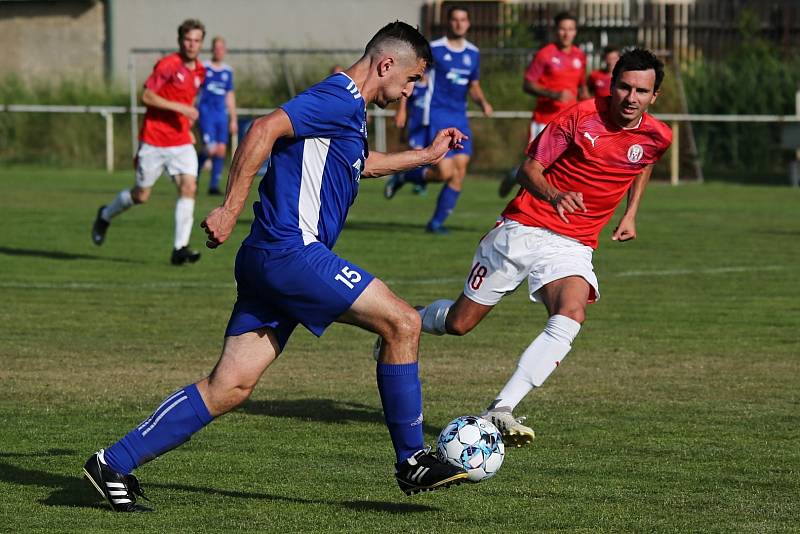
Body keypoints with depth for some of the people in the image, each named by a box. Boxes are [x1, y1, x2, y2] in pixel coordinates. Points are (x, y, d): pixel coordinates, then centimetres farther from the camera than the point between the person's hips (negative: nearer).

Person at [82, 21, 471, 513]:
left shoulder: (348, 108, 22)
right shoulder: (340, 99, -10)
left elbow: (360, 163, 44)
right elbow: (265, 130, -22)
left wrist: (426, 156, 44)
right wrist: (230, 210, -23)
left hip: (269, 259, 10)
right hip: (292, 251, -10)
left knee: (229, 388, 4)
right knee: (402, 322, -7)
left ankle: (114, 464, 3)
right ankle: (413, 462, 0)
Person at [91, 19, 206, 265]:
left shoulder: (200, 72, 10)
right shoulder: (168, 65, -13)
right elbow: (147, 96, -17)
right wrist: (179, 107, -23)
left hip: (181, 142, 5)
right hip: (154, 141, -5)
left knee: (188, 187, -15)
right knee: (141, 194, 5)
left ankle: (180, 248, -15)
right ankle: (105, 216, 35)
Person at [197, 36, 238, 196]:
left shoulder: (228, 71, 12)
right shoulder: (203, 68, -2)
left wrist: (233, 119, 18)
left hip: (221, 114, 5)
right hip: (206, 112, -5)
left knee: (221, 150, -2)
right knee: (210, 149, -15)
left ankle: (214, 185, 7)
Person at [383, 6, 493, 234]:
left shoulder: (473, 53, 11)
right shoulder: (433, 49, -5)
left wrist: (483, 103, 2)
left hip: (460, 119, 6)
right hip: (437, 117, -6)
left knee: (460, 172, -3)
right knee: (445, 172, -15)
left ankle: (437, 222, 8)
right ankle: (402, 176, 11)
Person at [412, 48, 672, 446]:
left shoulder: (656, 137, 0)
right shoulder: (581, 117, -12)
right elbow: (529, 168, -10)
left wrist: (630, 214, 20)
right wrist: (553, 195, -30)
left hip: (573, 246, 2)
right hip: (522, 229, -2)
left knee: (571, 317, -30)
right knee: (459, 324, 4)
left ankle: (500, 411, -33)